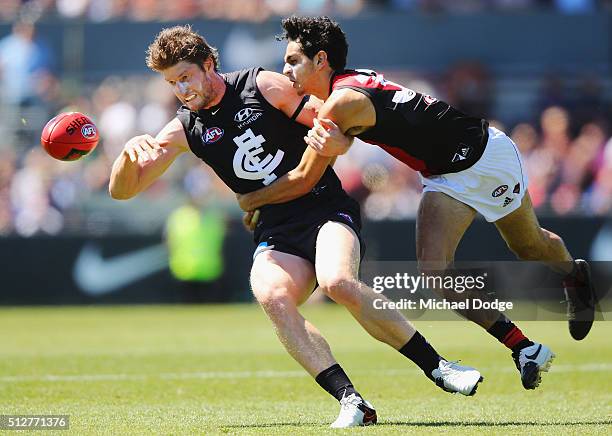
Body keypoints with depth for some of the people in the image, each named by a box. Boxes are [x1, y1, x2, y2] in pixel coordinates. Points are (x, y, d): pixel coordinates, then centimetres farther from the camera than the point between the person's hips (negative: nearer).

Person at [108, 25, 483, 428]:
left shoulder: (263, 85, 1)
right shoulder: (185, 130, 10)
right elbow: (122, 189, 8)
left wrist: (306, 173, -16)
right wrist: (131, 150, -13)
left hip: (328, 209, -3)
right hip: (276, 233, 3)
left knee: (338, 282, -33)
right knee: (270, 294, -31)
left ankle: (436, 367, -19)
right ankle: (351, 401, -34)